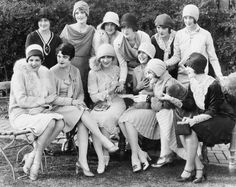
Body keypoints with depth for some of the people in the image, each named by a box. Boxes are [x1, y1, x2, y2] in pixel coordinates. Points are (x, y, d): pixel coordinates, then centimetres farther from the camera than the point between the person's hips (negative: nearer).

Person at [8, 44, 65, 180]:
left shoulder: (45, 73, 10)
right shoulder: (19, 74, -10)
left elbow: (51, 96, 13)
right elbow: (21, 100, -18)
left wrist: (46, 107, -9)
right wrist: (44, 100, -15)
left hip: (40, 113, 6)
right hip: (21, 115, -6)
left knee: (60, 123, -23)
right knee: (50, 122, -32)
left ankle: (31, 156, -15)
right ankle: (37, 158, -16)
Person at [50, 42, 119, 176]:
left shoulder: (76, 71, 12)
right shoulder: (52, 73, -5)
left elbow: (81, 92, 18)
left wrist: (79, 101, -5)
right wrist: (71, 102, -18)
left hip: (75, 106, 4)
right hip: (58, 108, -4)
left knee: (83, 124, -30)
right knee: (84, 113, -32)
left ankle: (82, 161, -32)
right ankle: (105, 141, -29)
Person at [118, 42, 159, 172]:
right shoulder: (136, 70, 13)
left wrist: (147, 94, -15)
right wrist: (139, 87, 0)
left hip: (152, 107, -6)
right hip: (138, 104, 6)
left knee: (129, 120, -27)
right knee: (121, 121, -22)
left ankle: (135, 156, -19)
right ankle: (140, 154, -21)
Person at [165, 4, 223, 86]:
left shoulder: (205, 34, 0)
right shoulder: (179, 34, 5)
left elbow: (213, 58, 4)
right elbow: (176, 57, 8)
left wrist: (219, 76, -3)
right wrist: (165, 63, -10)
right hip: (183, 77, 2)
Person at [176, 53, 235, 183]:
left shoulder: (212, 85, -23)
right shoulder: (193, 83, 2)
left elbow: (212, 111, -22)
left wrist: (194, 120, -32)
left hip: (223, 119, -8)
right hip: (204, 116, 8)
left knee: (190, 130, -28)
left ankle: (189, 169, -16)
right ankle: (199, 168, -13)